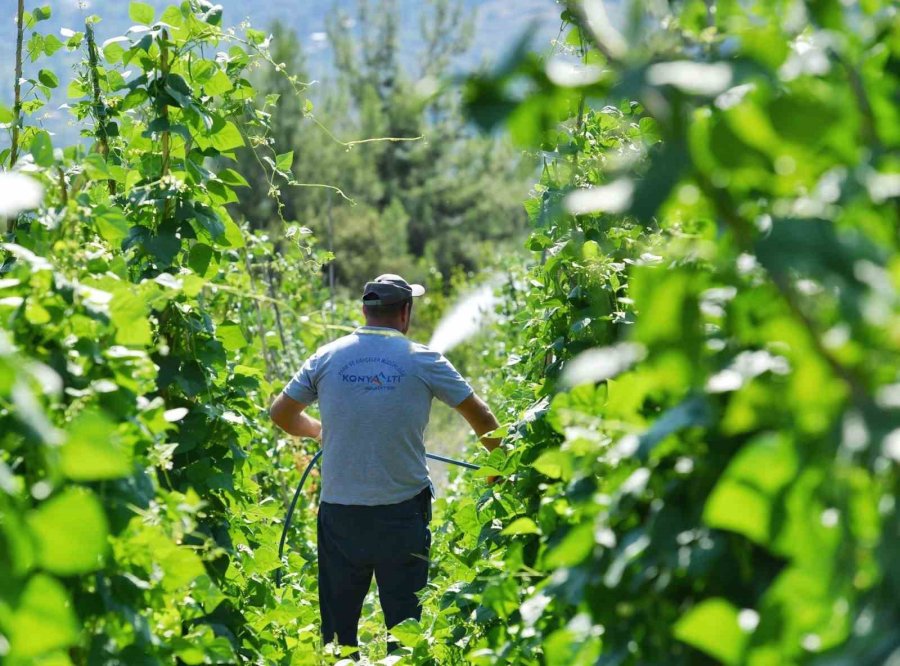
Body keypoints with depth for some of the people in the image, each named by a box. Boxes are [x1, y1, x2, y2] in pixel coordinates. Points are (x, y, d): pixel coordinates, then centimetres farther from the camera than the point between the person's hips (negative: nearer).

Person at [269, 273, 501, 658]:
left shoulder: (328, 357, 2)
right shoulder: (423, 361, -3)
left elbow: (280, 414, 11)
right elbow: (480, 417, 5)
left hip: (339, 514, 2)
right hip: (402, 513, -2)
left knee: (338, 625, 10)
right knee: (405, 625, 4)